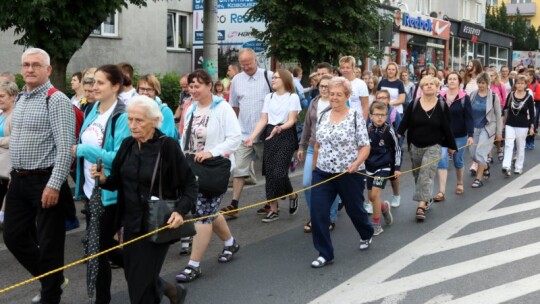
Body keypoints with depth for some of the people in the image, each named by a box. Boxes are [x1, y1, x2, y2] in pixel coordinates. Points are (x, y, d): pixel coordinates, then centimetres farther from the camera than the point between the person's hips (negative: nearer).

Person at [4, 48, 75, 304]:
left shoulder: (56, 100, -14)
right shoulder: (20, 99, 12)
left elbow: (66, 147, -20)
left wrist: (54, 185, -24)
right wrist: (15, 174, 17)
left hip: (45, 181, -8)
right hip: (19, 180, 8)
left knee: (48, 243, 3)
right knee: (13, 235, 14)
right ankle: (52, 278, 32)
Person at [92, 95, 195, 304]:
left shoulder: (167, 146, -15)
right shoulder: (127, 145, 2)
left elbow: (190, 184, -10)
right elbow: (117, 182, 8)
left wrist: (181, 211, -25)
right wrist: (103, 179, -14)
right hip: (131, 223, 6)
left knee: (140, 284, -1)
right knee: (132, 276, 17)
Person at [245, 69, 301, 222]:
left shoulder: (293, 97, -3)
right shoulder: (268, 97, 11)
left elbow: (291, 120, -9)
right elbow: (263, 120, 8)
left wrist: (279, 128, -29)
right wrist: (252, 137, -3)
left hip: (285, 135, -5)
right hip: (269, 136, 5)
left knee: (279, 172, -14)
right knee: (269, 173, 1)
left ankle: (292, 196, 17)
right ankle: (273, 209, 9)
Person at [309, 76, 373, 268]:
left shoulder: (356, 117, -9)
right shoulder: (323, 116, 6)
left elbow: (365, 147, -10)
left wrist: (356, 163, -26)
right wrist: (314, 167, 15)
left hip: (349, 175, -4)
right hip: (323, 174, 4)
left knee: (354, 209, 16)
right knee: (318, 213, -6)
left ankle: (366, 235, 48)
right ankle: (325, 254, 6)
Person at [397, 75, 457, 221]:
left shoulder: (442, 106, -3)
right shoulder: (413, 104, -3)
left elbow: (446, 127, 3)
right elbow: (404, 123, -5)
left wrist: (451, 146, 8)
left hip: (433, 146, -2)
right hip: (415, 146, 3)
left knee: (426, 175, -15)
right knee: (418, 175, 13)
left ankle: (421, 206, -19)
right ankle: (426, 199, 33)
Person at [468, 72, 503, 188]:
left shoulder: (493, 96, -7)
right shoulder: (473, 95, 1)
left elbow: (498, 115, -2)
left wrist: (499, 132, -2)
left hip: (487, 128, -4)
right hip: (474, 128, 4)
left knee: (480, 152, -9)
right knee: (473, 153, 7)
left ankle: (479, 179, 2)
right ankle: (485, 166, 37)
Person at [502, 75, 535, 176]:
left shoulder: (529, 97, -5)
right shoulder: (510, 95, 0)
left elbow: (532, 114, -2)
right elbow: (506, 109, 9)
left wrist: (532, 127, -4)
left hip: (523, 126, -1)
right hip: (510, 124, 1)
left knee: (520, 147, 9)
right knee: (508, 145, -10)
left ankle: (518, 167, 20)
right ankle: (506, 167, -16)